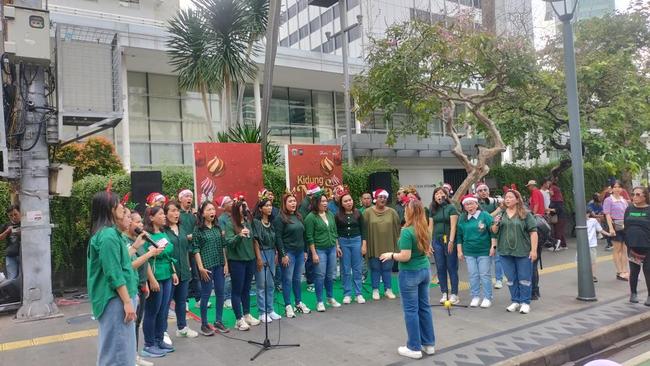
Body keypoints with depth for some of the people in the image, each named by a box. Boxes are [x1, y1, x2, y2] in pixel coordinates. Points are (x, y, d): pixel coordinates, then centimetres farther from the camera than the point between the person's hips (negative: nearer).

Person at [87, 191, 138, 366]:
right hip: (115, 298, -10)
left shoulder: (102, 233, 13)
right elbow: (114, 274, -21)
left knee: (111, 347, 18)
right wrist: (127, 301, -20)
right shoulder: (109, 234, -18)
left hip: (112, 297, 10)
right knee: (119, 348, -2)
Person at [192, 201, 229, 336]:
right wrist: (201, 267, -13)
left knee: (220, 293, 8)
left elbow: (223, 246, 11)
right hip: (206, 266, -5)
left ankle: (218, 321, 21)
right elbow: (195, 249, -8)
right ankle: (204, 324, 14)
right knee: (206, 294, 2)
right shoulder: (198, 229, -6)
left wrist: (225, 264, 7)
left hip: (219, 265, 5)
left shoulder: (217, 227, 9)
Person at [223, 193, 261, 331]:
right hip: (236, 261, -6)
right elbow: (228, 242, -19)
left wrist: (255, 255, 15)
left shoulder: (248, 221, 6)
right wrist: (239, 235, -35)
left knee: (246, 289, 15)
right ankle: (239, 319, 10)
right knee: (237, 290, 3)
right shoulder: (230, 223, -11)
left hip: (250, 259, 6)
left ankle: (247, 315, 26)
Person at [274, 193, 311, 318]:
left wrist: (305, 251, 14)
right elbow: (278, 237, -12)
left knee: (297, 279, 13)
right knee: (288, 279, 1)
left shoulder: (298, 216, 11)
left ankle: (299, 303, 24)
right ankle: (288, 306, 9)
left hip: (300, 252, 6)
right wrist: (283, 254, -15)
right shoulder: (280, 218, -9)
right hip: (288, 252, -6)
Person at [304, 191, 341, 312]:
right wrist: (314, 253, -14)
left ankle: (331, 298, 28)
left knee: (331, 275, 13)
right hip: (319, 250, -5)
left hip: (332, 249, 6)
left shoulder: (330, 214, 7)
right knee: (320, 275, 0)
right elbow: (309, 237, -12)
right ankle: (319, 302, 12)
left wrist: (337, 245, 13)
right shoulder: (311, 217, -11)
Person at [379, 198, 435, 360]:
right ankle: (429, 344, 23)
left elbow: (405, 257, -21)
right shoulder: (425, 230, 4)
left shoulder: (407, 231, -20)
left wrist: (391, 255, -5)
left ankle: (414, 348, 11)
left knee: (411, 310, 3)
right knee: (424, 307, 15)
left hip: (410, 273, -8)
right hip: (425, 270, 8)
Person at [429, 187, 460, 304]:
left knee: (452, 268, 1)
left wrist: (451, 241, -17)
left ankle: (454, 294, 8)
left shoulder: (451, 208, -4)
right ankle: (444, 293, 16)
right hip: (437, 241, 5)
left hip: (448, 241, -4)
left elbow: (453, 226, -10)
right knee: (440, 268, 7)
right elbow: (430, 227, 10)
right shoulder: (433, 210, 10)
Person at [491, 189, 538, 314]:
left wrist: (534, 249, -13)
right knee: (511, 279, 12)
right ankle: (515, 301, 25)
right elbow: (494, 232, 12)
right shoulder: (501, 215, 8)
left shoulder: (525, 214, -4)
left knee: (524, 278, 5)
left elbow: (533, 232, -7)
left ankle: (525, 302, 17)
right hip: (506, 252, 4)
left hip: (523, 252, -4)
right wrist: (496, 224, -10)